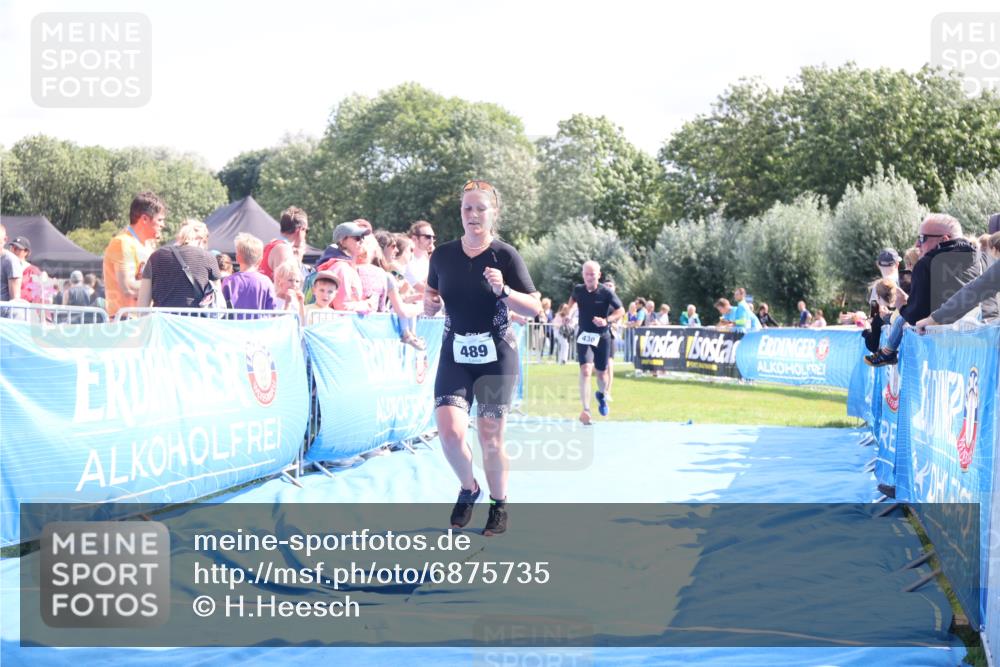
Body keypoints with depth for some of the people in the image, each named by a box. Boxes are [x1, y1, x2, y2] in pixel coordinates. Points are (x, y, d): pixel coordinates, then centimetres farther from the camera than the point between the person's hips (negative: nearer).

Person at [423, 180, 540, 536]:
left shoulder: (506, 255, -6)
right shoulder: (442, 255, 2)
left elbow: (535, 308, -7)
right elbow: (431, 300, 16)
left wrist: (503, 290, -23)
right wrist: (429, 304, -8)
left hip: (496, 356, -2)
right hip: (455, 354, 2)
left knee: (490, 436, 0)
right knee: (449, 430, -14)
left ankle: (499, 506, 21)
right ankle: (468, 488, 15)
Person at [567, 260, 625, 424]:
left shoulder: (606, 292, -12)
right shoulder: (578, 290, -2)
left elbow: (621, 311, -17)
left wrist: (606, 320, -32)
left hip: (602, 337, 0)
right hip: (584, 336, 0)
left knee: (602, 374, 12)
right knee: (586, 370, -19)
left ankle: (601, 395, 47)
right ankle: (586, 410, -24)